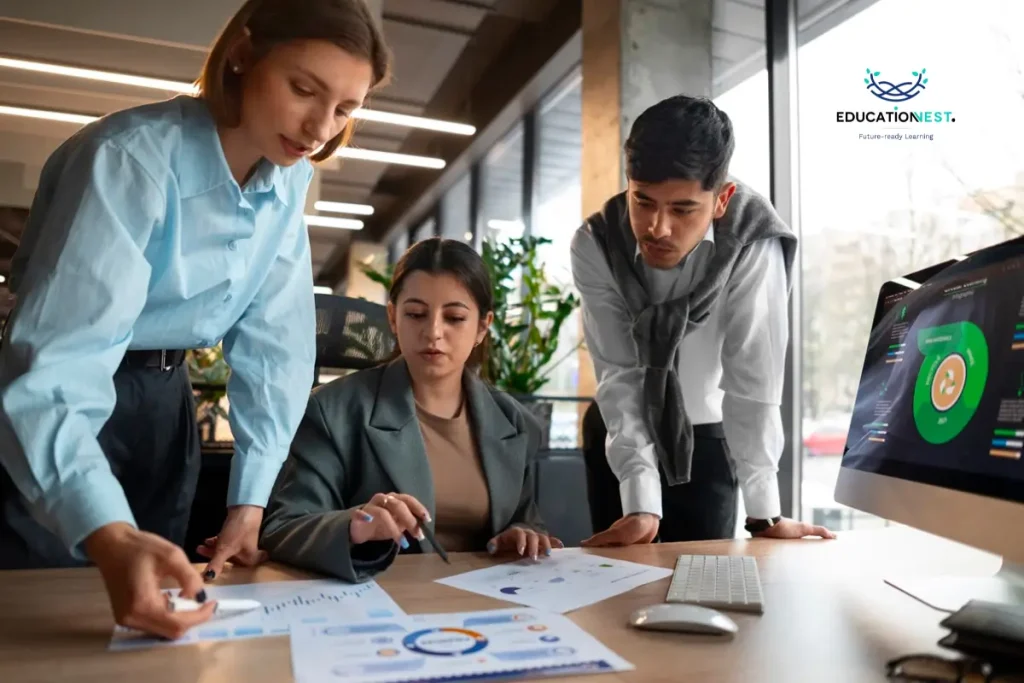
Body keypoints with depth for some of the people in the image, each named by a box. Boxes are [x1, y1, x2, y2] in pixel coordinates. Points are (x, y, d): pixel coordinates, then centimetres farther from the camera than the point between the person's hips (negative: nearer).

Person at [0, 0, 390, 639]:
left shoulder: (289, 181, -6)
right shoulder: (132, 159, -26)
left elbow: (275, 338, -9)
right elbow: (55, 364, -34)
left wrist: (251, 499, -14)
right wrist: (110, 537, -50)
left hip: (164, 401, 6)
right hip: (64, 401, -5)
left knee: (155, 622, 13)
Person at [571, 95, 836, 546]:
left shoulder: (752, 244, -26)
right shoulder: (595, 246, -22)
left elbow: (753, 377, -26)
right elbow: (619, 374, -24)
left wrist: (764, 512, -24)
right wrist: (640, 504, -29)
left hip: (708, 434, -1)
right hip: (617, 431, 1)